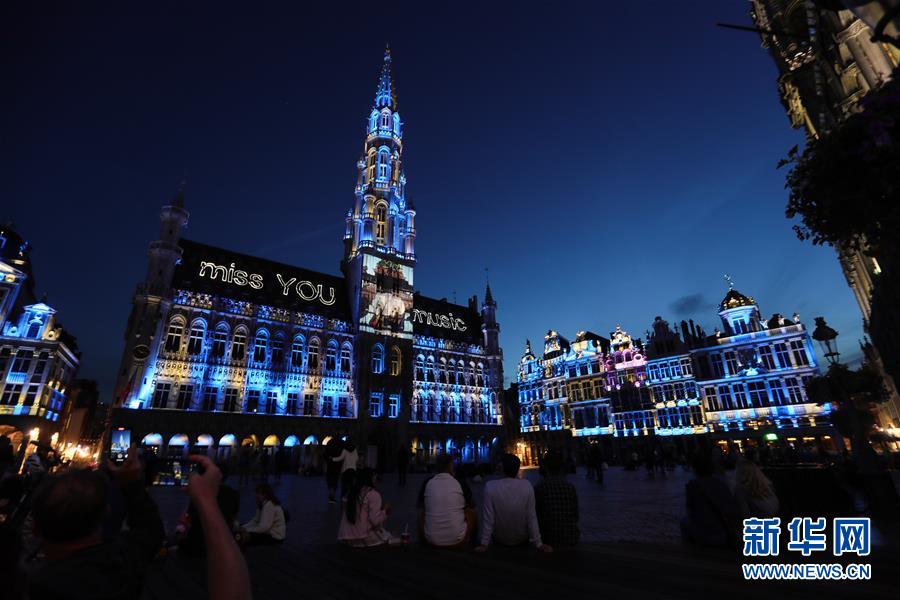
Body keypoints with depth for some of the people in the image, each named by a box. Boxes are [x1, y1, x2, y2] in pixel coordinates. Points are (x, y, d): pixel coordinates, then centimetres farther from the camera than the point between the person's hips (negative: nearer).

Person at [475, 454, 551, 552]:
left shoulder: (490, 486, -24)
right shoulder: (527, 486, -21)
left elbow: (488, 518, -19)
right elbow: (532, 517, -15)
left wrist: (484, 544, -7)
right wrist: (539, 544, -3)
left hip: (500, 541, -1)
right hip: (522, 541, 1)